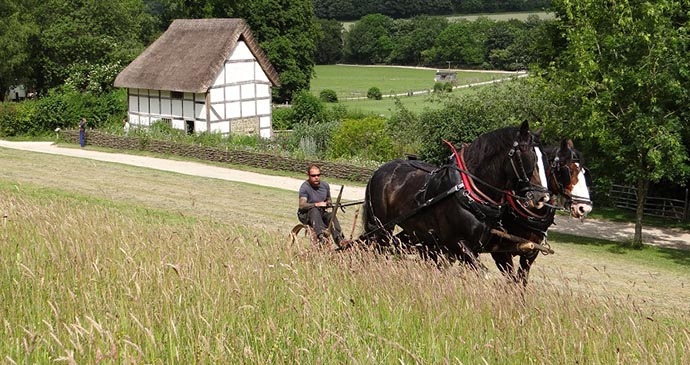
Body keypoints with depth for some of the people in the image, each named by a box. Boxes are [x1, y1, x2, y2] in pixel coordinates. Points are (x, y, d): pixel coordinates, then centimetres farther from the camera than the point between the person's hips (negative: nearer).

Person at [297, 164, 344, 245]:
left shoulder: (325, 185, 5)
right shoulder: (305, 187, -14)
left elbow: (328, 199, 22)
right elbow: (302, 205, -25)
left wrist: (329, 203, -4)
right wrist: (317, 204, -38)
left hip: (321, 214, 5)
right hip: (305, 215, -5)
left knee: (332, 215, -26)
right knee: (314, 210, -37)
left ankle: (339, 240, -40)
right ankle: (321, 236, -54)